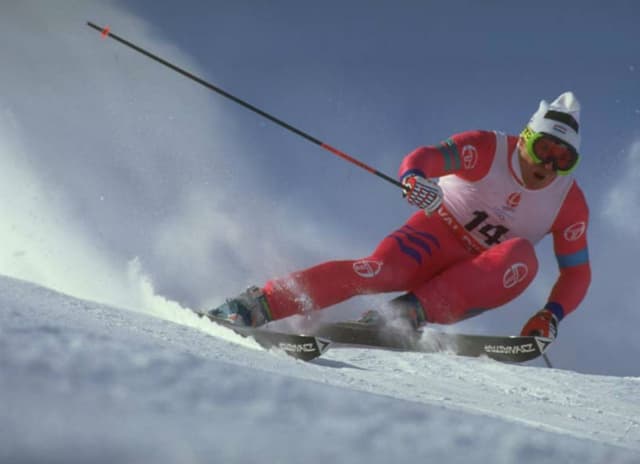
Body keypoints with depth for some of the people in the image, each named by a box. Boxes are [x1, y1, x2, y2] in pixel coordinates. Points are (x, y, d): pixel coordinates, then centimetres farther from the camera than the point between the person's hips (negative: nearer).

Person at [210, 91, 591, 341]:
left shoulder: (570, 204, -5)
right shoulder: (487, 150, -13)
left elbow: (577, 273, 1)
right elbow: (423, 158, -28)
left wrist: (551, 315, -18)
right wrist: (414, 178, -53)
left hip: (477, 282, 2)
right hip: (436, 233, -2)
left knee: (522, 258, -30)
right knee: (379, 270, -33)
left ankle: (415, 311, -39)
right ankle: (262, 304, -35)